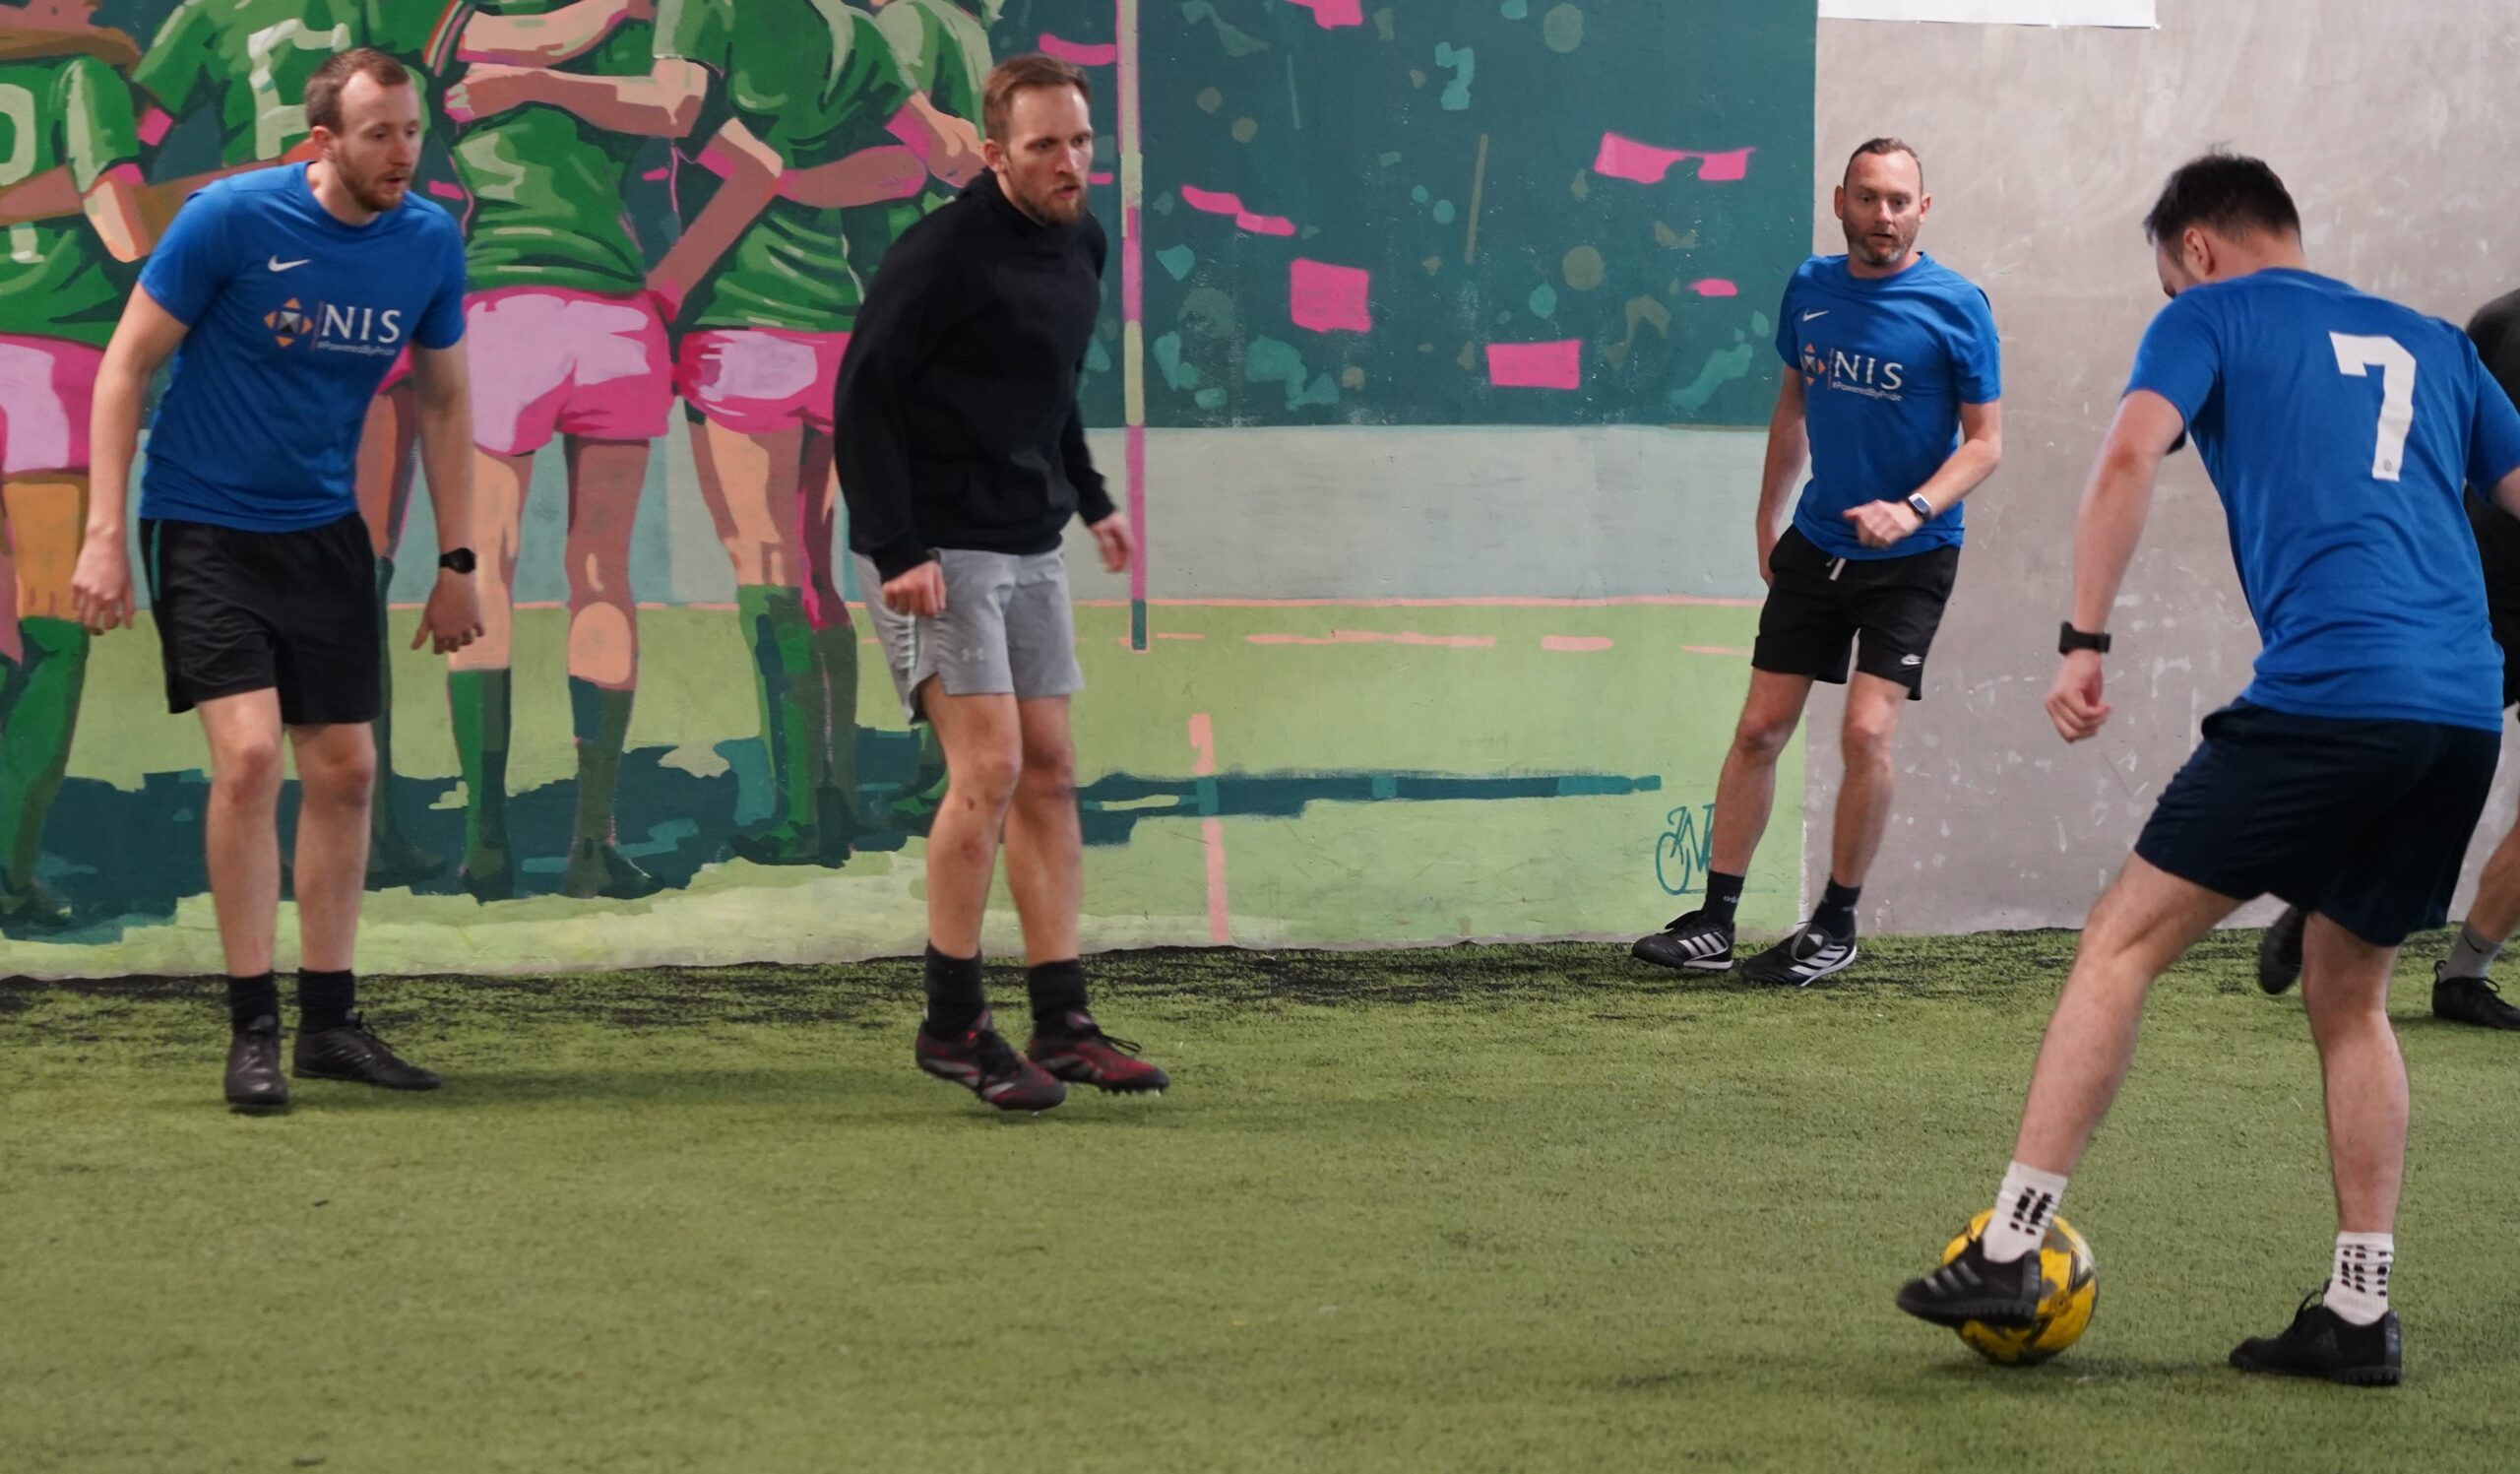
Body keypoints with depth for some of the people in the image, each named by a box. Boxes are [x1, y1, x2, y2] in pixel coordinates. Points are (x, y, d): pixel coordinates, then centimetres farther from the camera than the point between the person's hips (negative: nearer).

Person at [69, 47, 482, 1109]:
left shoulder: (431, 243, -4)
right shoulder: (231, 218, -17)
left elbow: (443, 401, 10)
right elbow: (127, 364, -10)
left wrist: (457, 562, 8)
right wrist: (104, 533, -15)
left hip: (325, 532, 5)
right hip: (205, 527, -5)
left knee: (344, 770, 4)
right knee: (248, 751, -17)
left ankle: (329, 1023, 16)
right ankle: (252, 1030, -7)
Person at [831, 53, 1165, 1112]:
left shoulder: (1080, 244, 9)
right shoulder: (943, 252, -16)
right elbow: (860, 397, -17)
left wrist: (1089, 497, 23)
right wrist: (897, 549, -22)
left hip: (1030, 548, 8)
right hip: (935, 549, -8)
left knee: (1049, 776, 6)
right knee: (989, 767, -14)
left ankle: (1062, 1025, 10)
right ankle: (951, 1026, -4)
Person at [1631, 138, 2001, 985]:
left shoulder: (1956, 306, -11)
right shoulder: (1810, 288, 3)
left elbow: (1985, 440, -8)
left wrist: (1914, 509, -24)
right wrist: (1767, 518, 19)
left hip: (1911, 558, -4)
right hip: (1815, 543, 4)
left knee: (1867, 731, -14)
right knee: (1759, 729, 2)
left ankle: (1836, 925, 3)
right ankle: (1714, 924, 8)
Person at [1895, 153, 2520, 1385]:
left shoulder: (2212, 316, 10)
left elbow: (2130, 457, -7)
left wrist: (2082, 643, -7)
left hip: (2326, 692, -6)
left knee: (2121, 944, 1)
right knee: (2348, 997, 19)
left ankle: (2008, 1251, -5)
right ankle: (2359, 1311, 15)